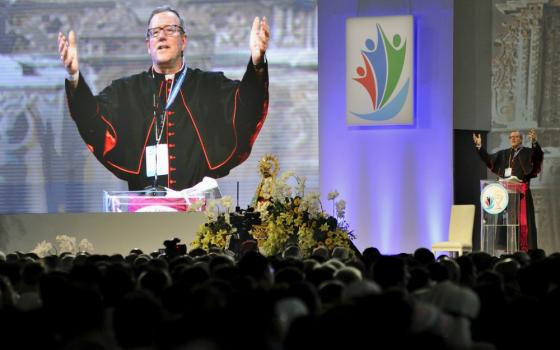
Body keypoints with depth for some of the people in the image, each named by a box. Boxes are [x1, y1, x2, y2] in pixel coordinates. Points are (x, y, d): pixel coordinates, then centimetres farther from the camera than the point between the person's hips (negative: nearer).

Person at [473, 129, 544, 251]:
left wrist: (534, 142, -33)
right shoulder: (503, 154, 19)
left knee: (523, 220, -9)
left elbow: (538, 155, -15)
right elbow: (488, 159, 16)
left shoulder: (528, 152, 5)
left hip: (521, 190, -5)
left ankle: (525, 249, -9)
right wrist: (479, 146, 7)